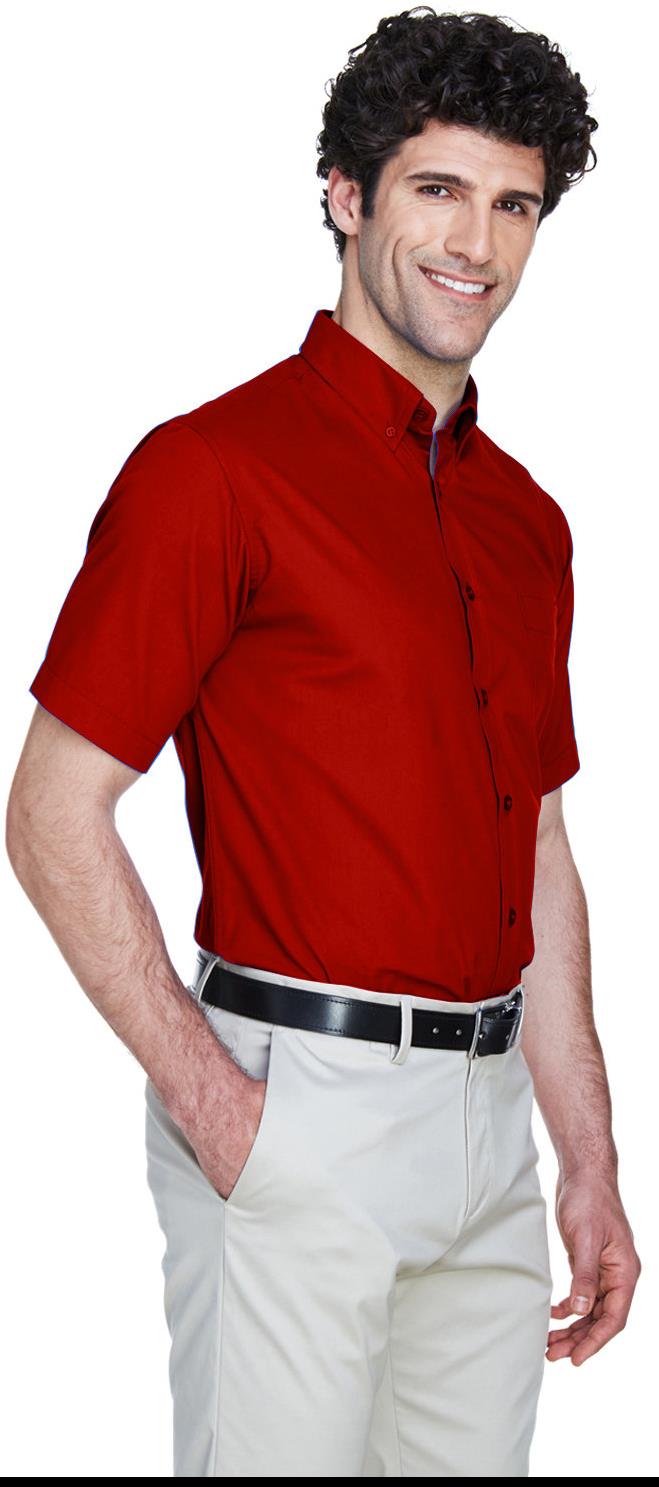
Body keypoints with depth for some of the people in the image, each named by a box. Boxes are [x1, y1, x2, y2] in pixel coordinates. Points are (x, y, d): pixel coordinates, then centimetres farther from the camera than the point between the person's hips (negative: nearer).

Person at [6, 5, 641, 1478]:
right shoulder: (218, 466, -9)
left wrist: (592, 1162, 14)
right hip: (295, 1099, -7)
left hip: (488, 1113, 7)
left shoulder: (526, 518, 12)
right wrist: (213, 1104, -16)